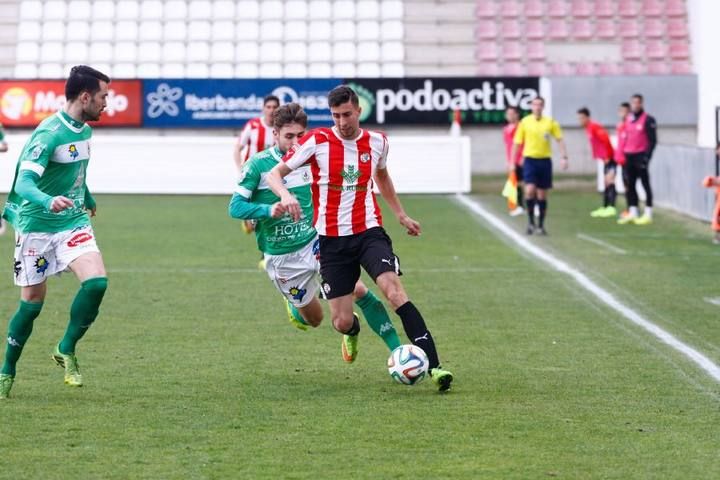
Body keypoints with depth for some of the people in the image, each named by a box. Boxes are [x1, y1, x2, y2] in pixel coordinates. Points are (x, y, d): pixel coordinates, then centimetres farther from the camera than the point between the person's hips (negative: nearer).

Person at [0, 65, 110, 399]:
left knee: (96, 282, -18)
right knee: (33, 301, 1)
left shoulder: (84, 131, 6)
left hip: (73, 222, 6)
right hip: (37, 227, -6)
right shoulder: (48, 134, -20)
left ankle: (66, 350, 0)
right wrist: (48, 202, -49)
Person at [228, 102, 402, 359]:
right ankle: (293, 305, 46)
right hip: (281, 258, -2)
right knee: (314, 318, 9)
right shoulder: (257, 165, -11)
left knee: (358, 290, -18)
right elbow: (235, 207, -14)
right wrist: (268, 210, -30)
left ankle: (397, 349, -7)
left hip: (316, 242, 2)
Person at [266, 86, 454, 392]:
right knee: (341, 324, -1)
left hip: (369, 232, 1)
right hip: (332, 240, -1)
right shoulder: (317, 141, -7)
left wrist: (401, 214, 30)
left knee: (394, 291, -25)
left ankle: (433, 366, -29)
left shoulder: (377, 142, 3)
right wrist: (285, 195, -27)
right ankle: (353, 330, 41)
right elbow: (274, 174, -5)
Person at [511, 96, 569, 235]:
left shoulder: (550, 122, 2)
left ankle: (541, 225, 16)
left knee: (542, 195, 6)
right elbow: (517, 143, 4)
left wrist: (564, 157, -6)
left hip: (545, 160, 1)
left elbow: (560, 140, 5)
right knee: (530, 190, -18)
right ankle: (530, 221, -3)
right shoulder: (525, 122, 0)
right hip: (530, 160, -1)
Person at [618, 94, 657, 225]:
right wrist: (624, 153, 12)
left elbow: (653, 140, -10)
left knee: (645, 184, -3)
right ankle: (633, 213, 17)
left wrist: (646, 156, -17)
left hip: (640, 156, -7)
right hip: (629, 156, 7)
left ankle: (648, 214, -1)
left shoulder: (648, 120, -8)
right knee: (630, 185, 10)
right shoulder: (628, 119, 13)